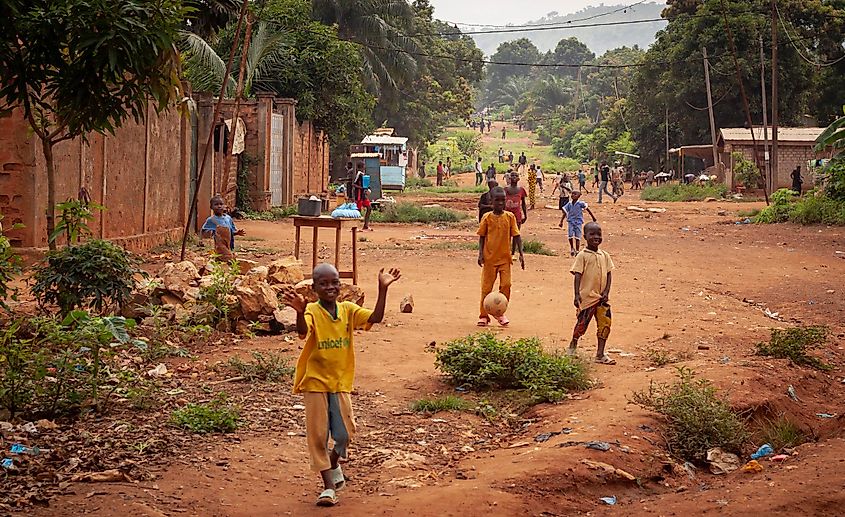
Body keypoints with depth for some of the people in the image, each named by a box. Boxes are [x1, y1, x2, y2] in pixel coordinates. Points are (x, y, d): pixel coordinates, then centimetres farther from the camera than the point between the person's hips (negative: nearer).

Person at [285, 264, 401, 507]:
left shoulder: (348, 310, 1)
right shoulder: (311, 312, -13)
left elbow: (375, 318, -10)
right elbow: (302, 332, -33)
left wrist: (383, 289, -20)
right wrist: (300, 312, -54)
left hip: (341, 382, 3)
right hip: (315, 382, -3)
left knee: (345, 434, 5)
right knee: (318, 435, 0)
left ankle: (334, 464, 36)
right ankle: (329, 486, 10)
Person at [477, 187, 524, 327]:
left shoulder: (510, 217, 0)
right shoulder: (487, 217, -2)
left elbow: (516, 236, 2)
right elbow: (482, 236, 3)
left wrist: (521, 254, -4)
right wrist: (480, 253, -6)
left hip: (505, 258, 1)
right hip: (490, 258, -1)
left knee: (506, 285, -6)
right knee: (486, 287, 2)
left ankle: (500, 313, 12)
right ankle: (483, 316, 13)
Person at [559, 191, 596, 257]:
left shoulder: (580, 203, -9)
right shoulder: (569, 204, 0)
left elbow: (588, 209, 1)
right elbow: (565, 213, 5)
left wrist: (593, 217, 7)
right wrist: (561, 222, 0)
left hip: (578, 222, -2)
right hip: (571, 222, 2)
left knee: (577, 237, 0)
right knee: (570, 236, -11)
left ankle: (577, 251, 9)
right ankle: (572, 248, 12)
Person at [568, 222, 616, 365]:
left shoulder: (605, 255, 8)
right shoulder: (582, 255, -6)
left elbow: (608, 274, 9)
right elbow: (578, 275, -9)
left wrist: (606, 292, -3)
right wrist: (577, 294, -16)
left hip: (602, 298, 5)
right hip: (587, 296, -4)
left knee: (605, 324, 0)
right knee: (582, 323, 2)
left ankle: (600, 354, 8)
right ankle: (572, 346, 27)